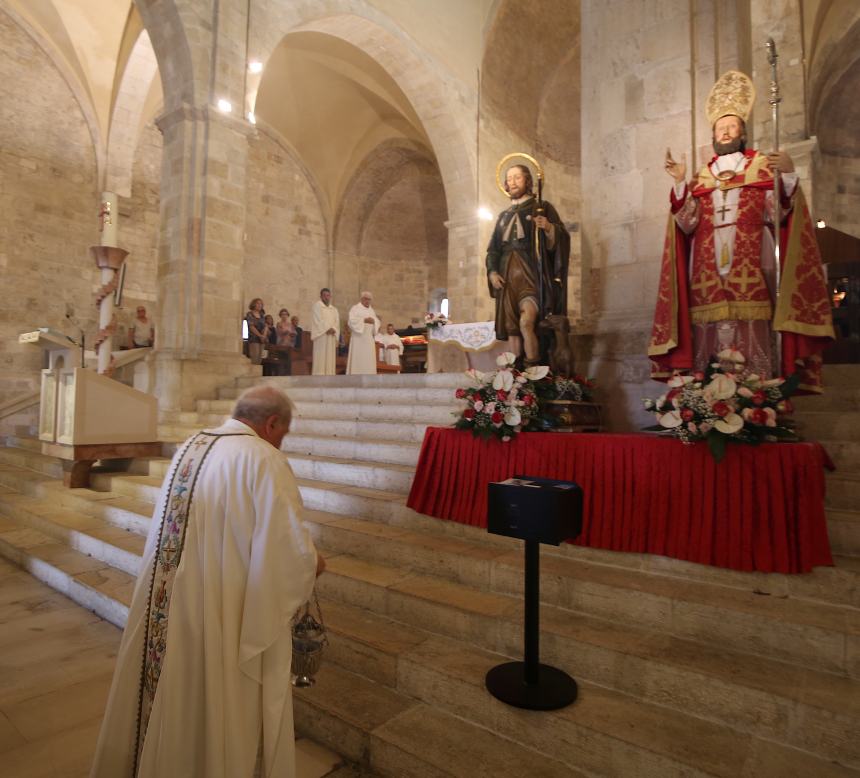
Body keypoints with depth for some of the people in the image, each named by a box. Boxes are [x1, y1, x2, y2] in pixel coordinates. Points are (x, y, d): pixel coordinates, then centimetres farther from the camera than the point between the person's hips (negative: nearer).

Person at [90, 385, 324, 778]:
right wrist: (312, 564, -1)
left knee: (168, 701, 27)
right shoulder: (264, 459, -19)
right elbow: (290, 548, -23)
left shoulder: (189, 447, 6)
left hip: (167, 609, 8)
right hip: (219, 617, -7)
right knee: (218, 710, 14)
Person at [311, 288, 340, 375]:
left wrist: (333, 329, -11)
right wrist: (327, 329, -15)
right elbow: (318, 320, -9)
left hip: (331, 337, 6)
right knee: (320, 359, -10)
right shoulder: (317, 306, 2)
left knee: (330, 359, 2)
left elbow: (337, 322, 9)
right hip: (321, 336, -6)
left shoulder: (334, 309, 20)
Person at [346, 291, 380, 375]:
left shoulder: (371, 310, 21)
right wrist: (364, 320, -20)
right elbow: (352, 320, -14)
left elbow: (377, 321, 14)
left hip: (369, 338, 6)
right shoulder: (355, 308, 0)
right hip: (358, 338, -6)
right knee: (358, 358, -10)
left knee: (369, 358, 3)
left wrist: (373, 321, -8)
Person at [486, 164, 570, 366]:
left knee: (526, 322, -23)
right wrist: (492, 271, 2)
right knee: (512, 329, -2)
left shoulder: (542, 207, 10)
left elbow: (562, 238, 0)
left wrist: (549, 228, -21)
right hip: (508, 278, 5)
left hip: (532, 275, -5)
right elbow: (493, 249, 21)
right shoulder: (503, 216, 24)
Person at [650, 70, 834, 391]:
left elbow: (777, 213, 1)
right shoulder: (701, 177, 19)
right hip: (708, 273, 2)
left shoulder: (763, 167, 15)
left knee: (753, 337, -8)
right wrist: (679, 183, -4)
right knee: (709, 340, -4)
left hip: (750, 270, -2)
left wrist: (788, 175, -13)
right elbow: (687, 223, 3)